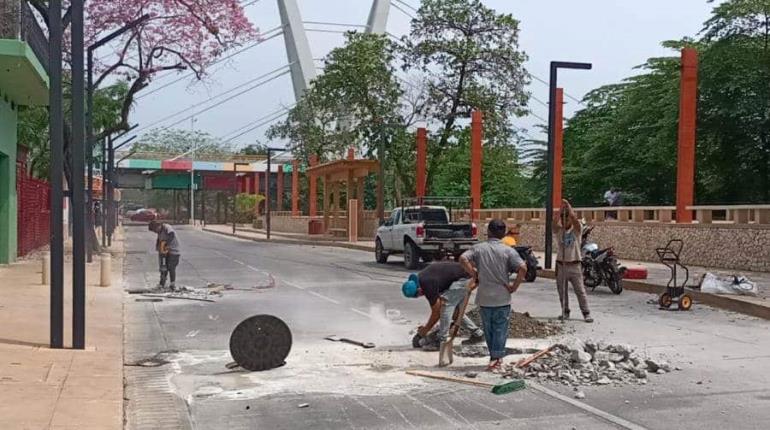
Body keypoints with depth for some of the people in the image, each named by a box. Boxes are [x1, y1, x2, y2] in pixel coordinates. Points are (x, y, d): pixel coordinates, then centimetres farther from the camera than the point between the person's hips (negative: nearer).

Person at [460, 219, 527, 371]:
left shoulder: (479, 248, 0)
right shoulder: (508, 251, -6)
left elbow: (463, 259, -13)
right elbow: (523, 268, -17)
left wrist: (475, 275, -2)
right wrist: (514, 286, -6)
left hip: (484, 297, 2)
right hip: (502, 297, -2)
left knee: (488, 329, 15)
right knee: (500, 329, 7)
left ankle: (495, 357, 24)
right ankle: (496, 359, 4)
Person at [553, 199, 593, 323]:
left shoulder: (576, 230, -1)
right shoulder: (558, 231, 2)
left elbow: (575, 220, -22)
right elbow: (555, 222, -19)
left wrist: (569, 207, -27)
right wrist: (560, 209, -27)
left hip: (574, 265, -2)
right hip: (561, 265, 2)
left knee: (580, 291, -1)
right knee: (562, 291, 9)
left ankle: (586, 313, 2)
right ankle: (565, 312, 21)